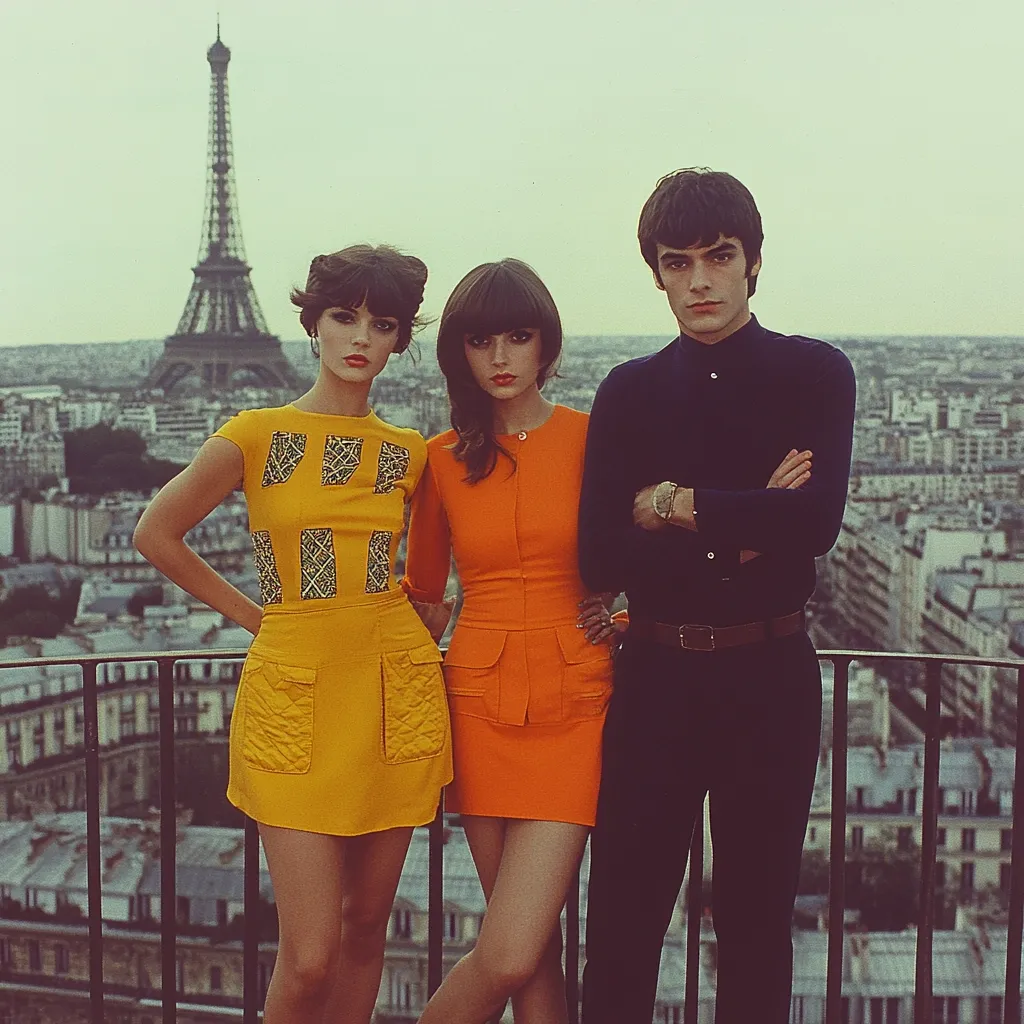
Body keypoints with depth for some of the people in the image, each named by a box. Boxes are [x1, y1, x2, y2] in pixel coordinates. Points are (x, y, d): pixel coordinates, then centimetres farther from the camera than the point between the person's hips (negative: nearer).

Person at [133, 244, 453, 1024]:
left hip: (393, 690, 3)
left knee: (366, 925, 11)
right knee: (308, 956, -6)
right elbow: (157, 535, 3)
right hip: (294, 690, -3)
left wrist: (417, 628, 8)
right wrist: (255, 615, 3)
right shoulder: (258, 435, -2)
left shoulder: (408, 453, 7)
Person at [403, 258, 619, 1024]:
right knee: (530, 947, 7)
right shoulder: (443, 459, 7)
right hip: (480, 700, 2)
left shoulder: (594, 438, 0)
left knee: (510, 954, -10)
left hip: (572, 703, -2)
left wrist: (626, 615, -1)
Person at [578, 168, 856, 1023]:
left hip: (770, 673, -1)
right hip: (656, 674, 1)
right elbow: (601, 558, -5)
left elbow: (818, 519, -15)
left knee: (757, 917, 11)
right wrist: (744, 532, -12)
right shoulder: (629, 392, 6)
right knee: (621, 921, 5)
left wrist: (678, 505, -10)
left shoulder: (815, 374, 2)